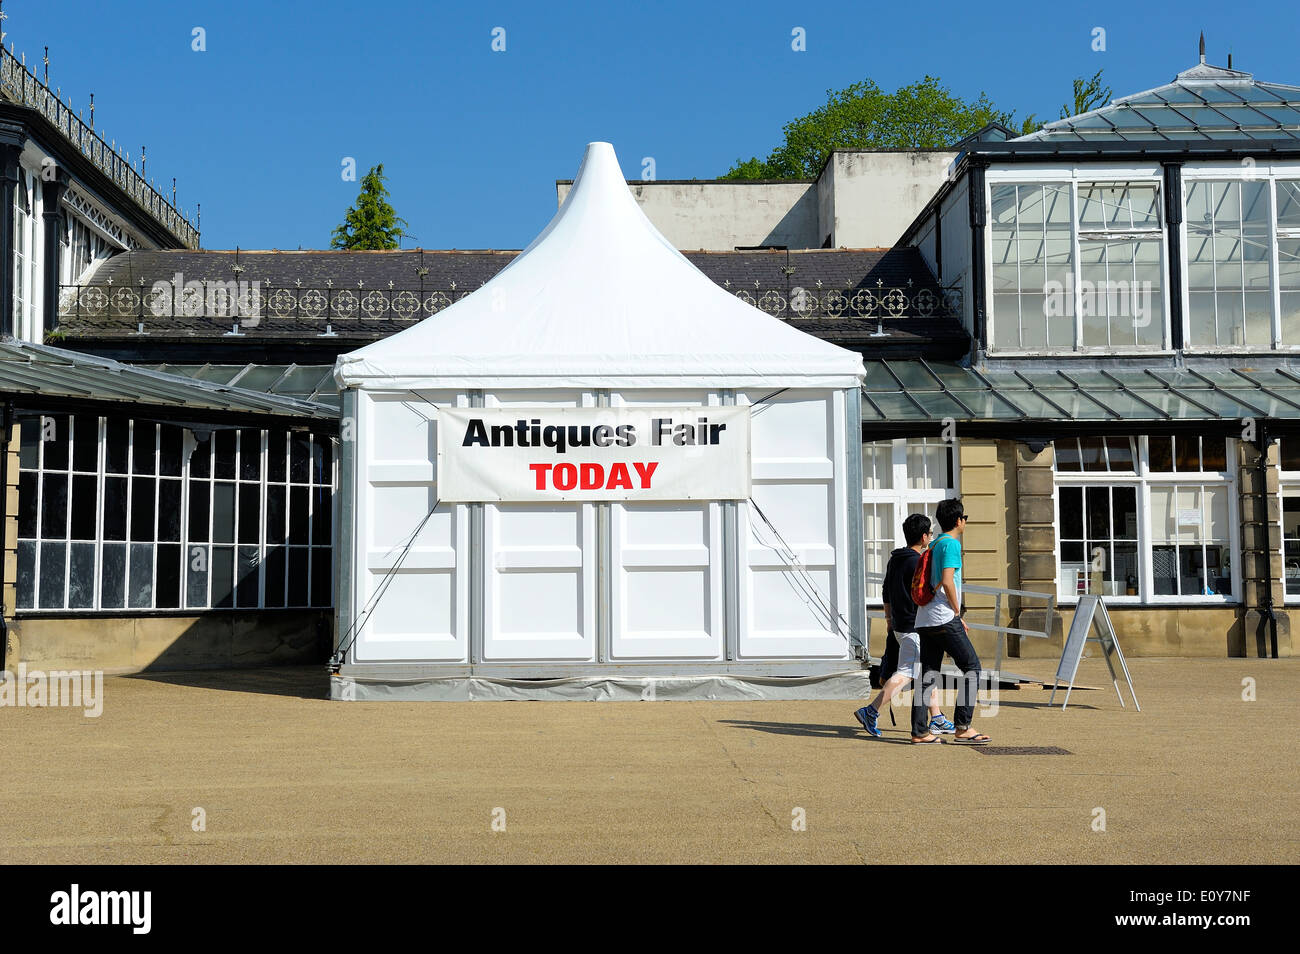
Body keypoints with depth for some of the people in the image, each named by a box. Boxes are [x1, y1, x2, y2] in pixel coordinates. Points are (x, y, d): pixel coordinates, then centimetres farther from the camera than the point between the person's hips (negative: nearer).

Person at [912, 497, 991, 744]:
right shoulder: (951, 543, -8)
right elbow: (947, 582, -18)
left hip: (924, 620, 9)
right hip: (944, 619, -9)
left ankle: (919, 731, 4)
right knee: (971, 667, -1)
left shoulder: (933, 544, 20)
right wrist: (958, 615, -8)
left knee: (928, 673, 7)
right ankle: (963, 727, -4)